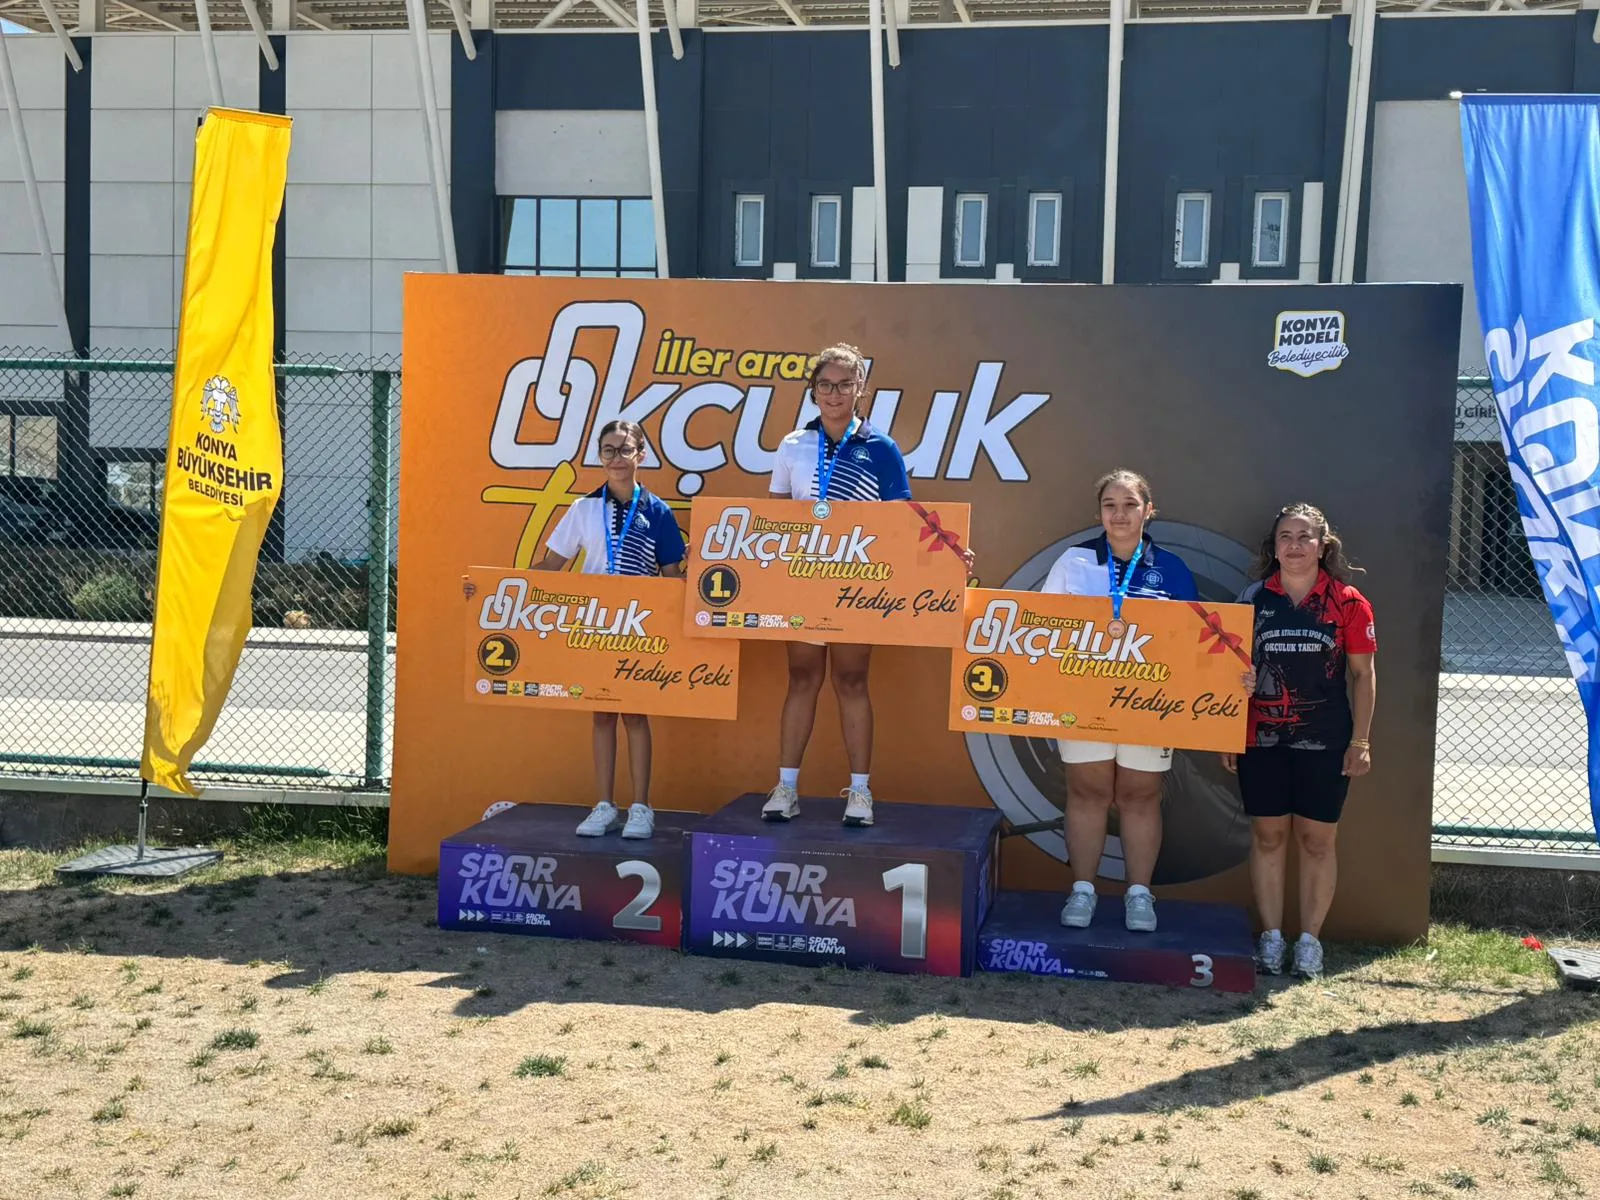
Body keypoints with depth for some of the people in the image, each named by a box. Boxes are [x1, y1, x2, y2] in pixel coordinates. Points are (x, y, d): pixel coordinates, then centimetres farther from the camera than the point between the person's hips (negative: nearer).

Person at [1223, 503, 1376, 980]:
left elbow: (1363, 675, 2)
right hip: (1262, 740, 2)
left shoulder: (1348, 603, -1)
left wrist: (1360, 741, -2)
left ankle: (1310, 939, 15)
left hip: (1325, 742, -1)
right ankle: (1271, 936, 16)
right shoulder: (1254, 599, 3)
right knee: (1268, 835, 7)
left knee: (1317, 839, 5)